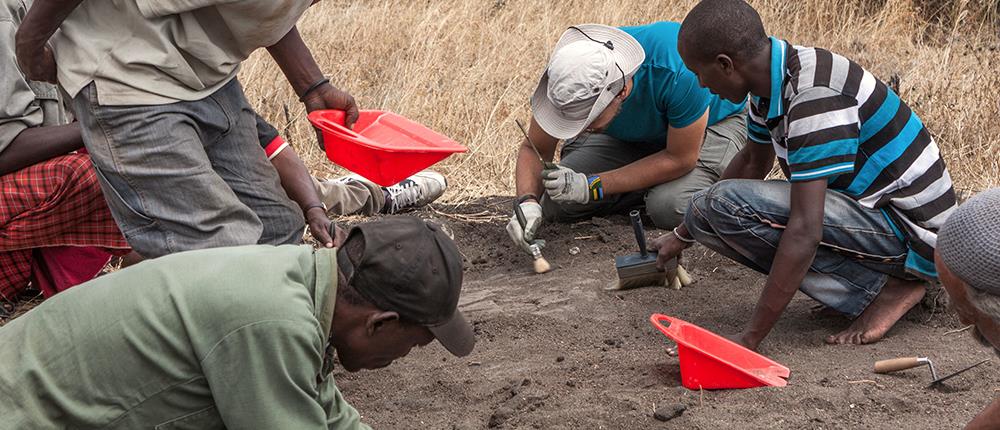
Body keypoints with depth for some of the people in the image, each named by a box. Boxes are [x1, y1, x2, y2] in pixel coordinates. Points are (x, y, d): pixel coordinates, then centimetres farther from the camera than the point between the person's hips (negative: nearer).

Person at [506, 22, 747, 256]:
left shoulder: (676, 72, -42)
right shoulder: (566, 77, -28)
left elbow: (680, 159, -29)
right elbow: (534, 149, -12)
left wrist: (592, 186, -32)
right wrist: (528, 201, -34)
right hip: (631, 137, 5)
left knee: (671, 207, -33)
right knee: (554, 204, -13)